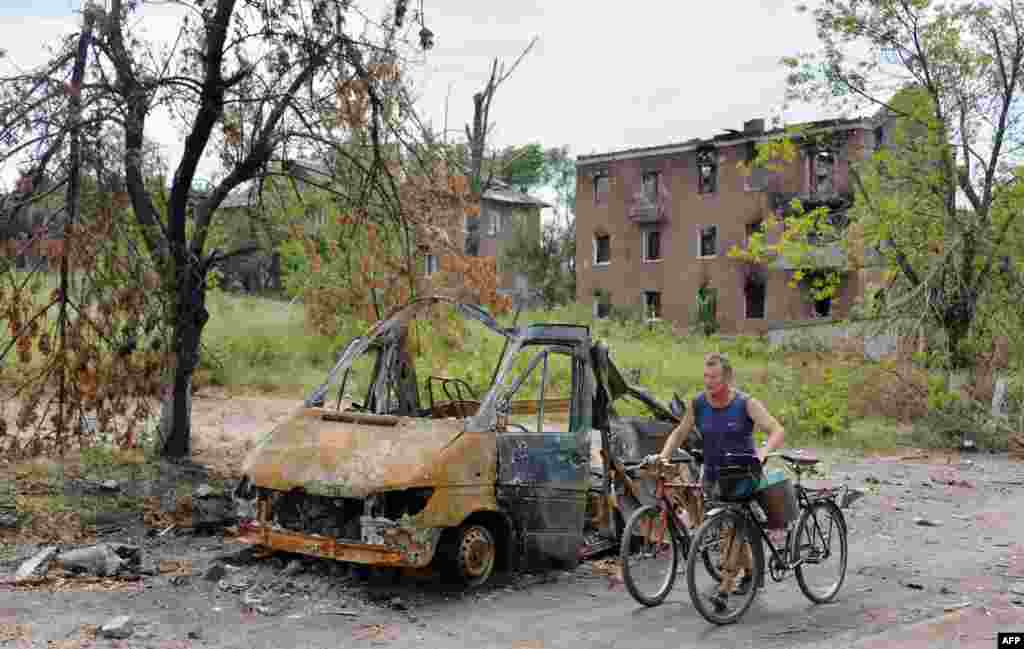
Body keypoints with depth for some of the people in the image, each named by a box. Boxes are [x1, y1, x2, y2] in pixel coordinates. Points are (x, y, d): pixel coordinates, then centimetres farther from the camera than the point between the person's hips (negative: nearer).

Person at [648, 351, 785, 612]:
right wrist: (664, 454, -9)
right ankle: (750, 569, 38)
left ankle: (724, 588, -19)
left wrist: (763, 452, -38)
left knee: (734, 525, -19)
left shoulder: (746, 404, -12)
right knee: (736, 527, 13)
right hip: (713, 476, 4)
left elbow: (778, 431, -18)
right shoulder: (699, 404, -1)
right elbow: (680, 433, 9)